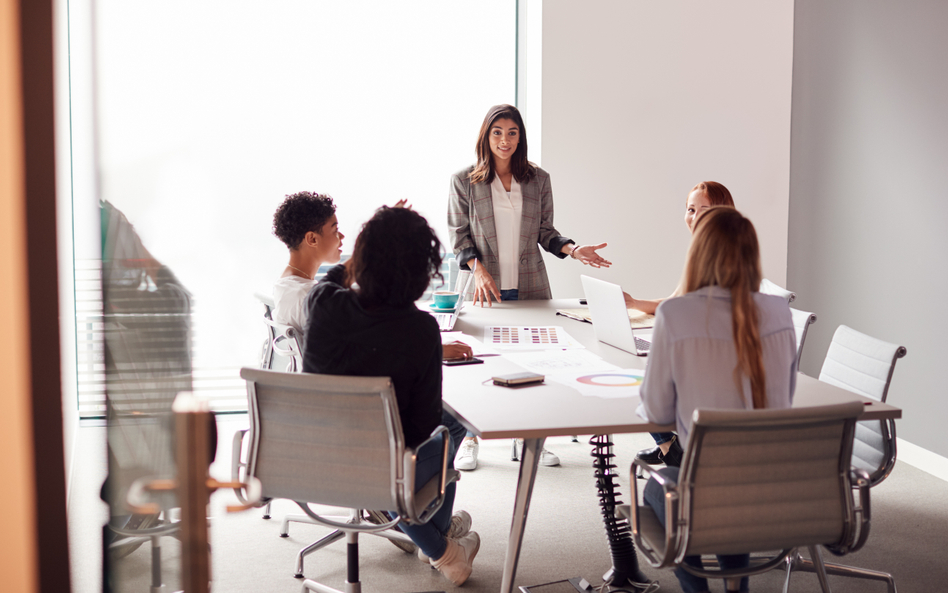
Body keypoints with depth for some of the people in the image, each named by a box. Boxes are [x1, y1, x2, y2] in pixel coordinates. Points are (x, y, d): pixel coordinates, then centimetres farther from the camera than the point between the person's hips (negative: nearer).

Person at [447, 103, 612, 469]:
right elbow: (458, 235, 2)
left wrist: (573, 249, -6)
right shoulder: (464, 181, 2)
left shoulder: (538, 180, 7)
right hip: (486, 287, -2)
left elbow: (545, 232, 12)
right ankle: (470, 440, 17)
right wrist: (478, 269, -13)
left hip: (529, 286, 2)